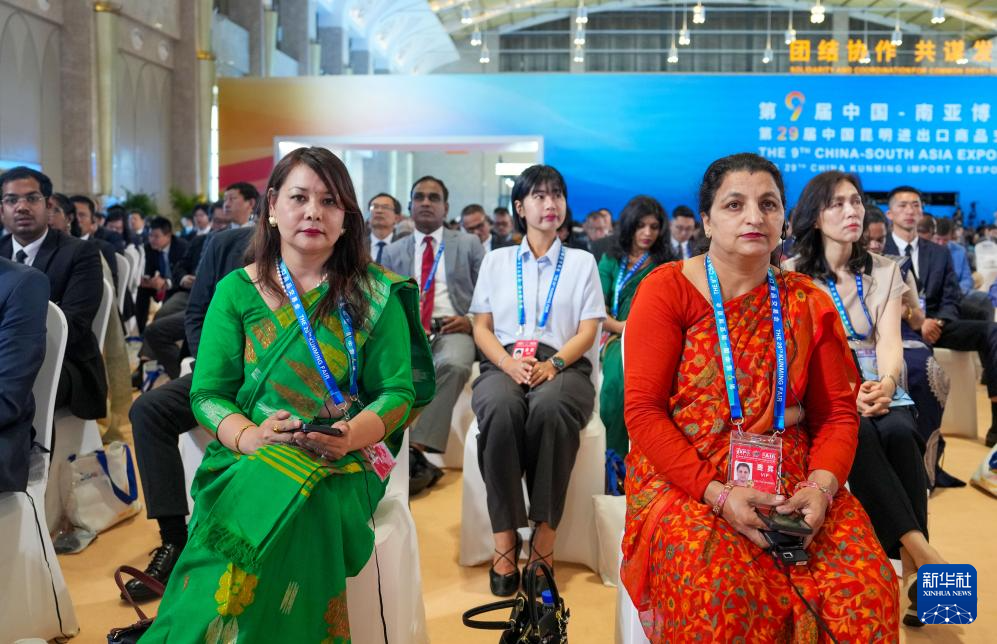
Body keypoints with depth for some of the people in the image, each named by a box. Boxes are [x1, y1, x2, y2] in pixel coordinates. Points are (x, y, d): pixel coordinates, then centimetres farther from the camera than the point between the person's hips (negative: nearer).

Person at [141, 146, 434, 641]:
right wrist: (246, 436, -16)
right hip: (247, 459, 1)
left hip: (343, 461, -1)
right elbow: (207, 393, 5)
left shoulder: (376, 296, 4)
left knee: (291, 506, -33)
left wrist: (352, 434, -19)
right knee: (254, 502, -33)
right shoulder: (236, 291, 8)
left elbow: (398, 392, 1)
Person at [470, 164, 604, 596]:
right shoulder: (496, 260, 19)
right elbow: (482, 328, 11)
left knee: (550, 408, -38)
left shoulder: (582, 262, 17)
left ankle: (544, 536, -29)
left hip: (563, 364, 0)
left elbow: (587, 331, 7)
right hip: (505, 364, 1)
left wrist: (553, 364, -14)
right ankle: (505, 538, -29)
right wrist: (508, 363, -10)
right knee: (500, 409, -36)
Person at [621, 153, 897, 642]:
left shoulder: (808, 303, 10)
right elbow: (643, 410, -8)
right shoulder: (666, 290, -1)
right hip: (684, 479, -3)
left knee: (867, 587, -21)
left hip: (792, 483, 4)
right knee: (723, 592, -32)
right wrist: (717, 491, -18)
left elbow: (838, 414, 10)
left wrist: (821, 486, -11)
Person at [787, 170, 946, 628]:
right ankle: (922, 554, -37)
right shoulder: (792, 276, 3)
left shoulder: (886, 271, 11)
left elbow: (889, 339, -2)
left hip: (879, 391, 2)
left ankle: (914, 572, -30)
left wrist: (886, 382, -26)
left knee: (899, 432, -32)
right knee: (860, 433, -35)